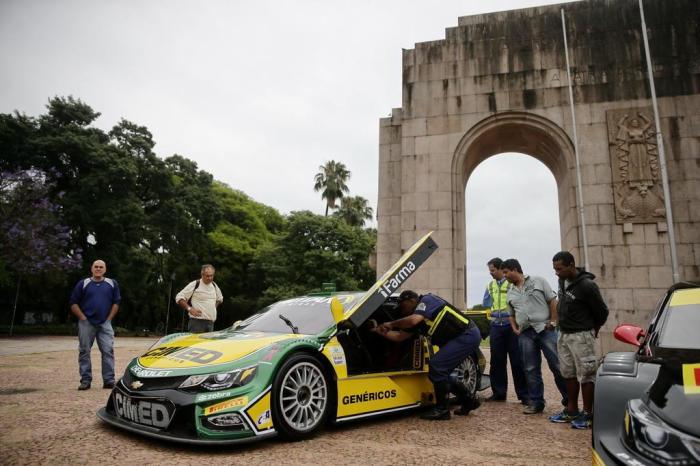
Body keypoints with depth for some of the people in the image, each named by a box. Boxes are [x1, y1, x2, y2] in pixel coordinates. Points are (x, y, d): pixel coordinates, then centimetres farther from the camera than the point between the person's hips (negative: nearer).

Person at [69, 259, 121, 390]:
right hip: (86, 323, 0)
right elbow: (73, 303, 4)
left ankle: (109, 380, -1)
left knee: (108, 351, -5)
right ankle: (85, 380, 13)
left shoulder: (112, 284, 8)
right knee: (84, 351, 4)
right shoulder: (83, 284, 5)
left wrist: (109, 319, 0)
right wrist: (82, 318, -5)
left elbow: (116, 302, 8)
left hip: (105, 323, 0)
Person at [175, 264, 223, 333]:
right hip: (197, 322, -6)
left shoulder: (214, 286, 14)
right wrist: (189, 308, -15)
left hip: (211, 323, 6)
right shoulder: (194, 285, -6)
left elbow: (220, 299, 33)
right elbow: (179, 298, -5)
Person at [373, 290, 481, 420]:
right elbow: (400, 336, 17)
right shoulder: (419, 319, 14)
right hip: (465, 337, 10)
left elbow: (413, 320, -28)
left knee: (436, 366, -14)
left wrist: (391, 324, -16)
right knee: (442, 371, 12)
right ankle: (468, 401, 25)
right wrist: (380, 331, 11)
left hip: (468, 336, -10)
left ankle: (442, 409, -3)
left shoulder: (427, 300, -11)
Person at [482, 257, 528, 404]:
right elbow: (486, 303, 16)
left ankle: (523, 394, 7)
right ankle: (499, 393, 19)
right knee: (497, 361, 9)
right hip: (496, 326, 5)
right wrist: (495, 308, 0)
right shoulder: (490, 285, 14)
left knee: (517, 361, -2)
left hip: (511, 326, -5)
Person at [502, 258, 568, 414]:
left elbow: (553, 301, 0)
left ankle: (569, 399, 9)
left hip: (545, 329, -4)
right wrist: (515, 329, 5)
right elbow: (512, 315, 23)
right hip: (525, 334, 4)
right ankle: (536, 402, 13)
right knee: (531, 370, 5)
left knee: (557, 365, -3)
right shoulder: (510, 293, 17)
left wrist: (553, 321, -9)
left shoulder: (538, 281, 3)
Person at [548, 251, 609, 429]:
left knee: (585, 375, -1)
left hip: (581, 336, -8)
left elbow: (602, 311, -8)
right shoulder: (563, 281, 4)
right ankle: (571, 410, 25)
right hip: (563, 335, 8)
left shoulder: (586, 286, -19)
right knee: (568, 373, 14)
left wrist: (593, 329, 7)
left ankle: (588, 414, 10)